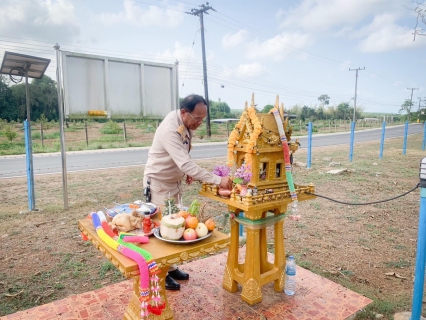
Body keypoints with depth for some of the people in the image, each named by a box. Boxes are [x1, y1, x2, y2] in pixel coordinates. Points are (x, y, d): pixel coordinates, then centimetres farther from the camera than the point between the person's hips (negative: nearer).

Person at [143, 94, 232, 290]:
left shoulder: (186, 125, -3)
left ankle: (170, 267, 30)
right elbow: (185, 163, -39)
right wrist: (218, 180, -39)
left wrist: (187, 172, -4)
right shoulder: (170, 129, -31)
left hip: (174, 181, 8)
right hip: (159, 183, -8)